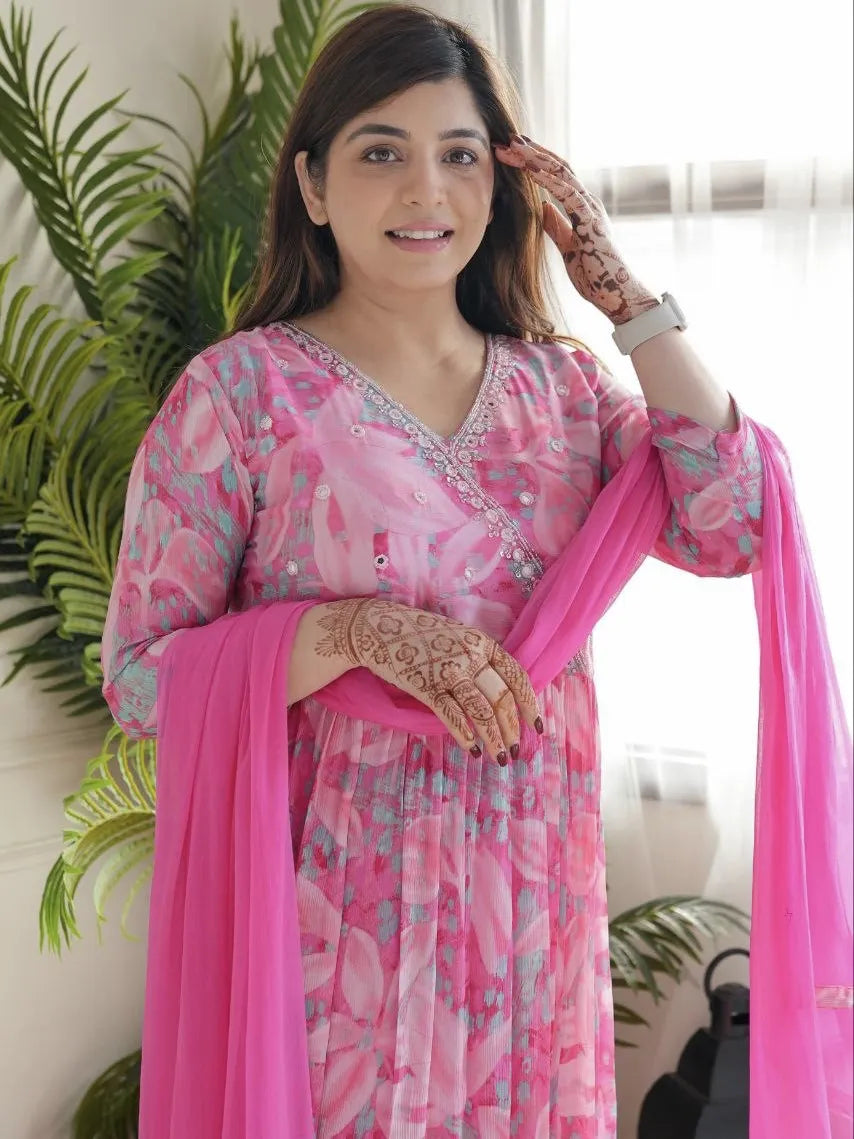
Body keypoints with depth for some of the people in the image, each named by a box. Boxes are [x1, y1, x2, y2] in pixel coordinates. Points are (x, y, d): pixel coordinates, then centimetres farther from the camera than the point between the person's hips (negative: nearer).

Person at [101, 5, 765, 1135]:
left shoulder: (564, 386, 6)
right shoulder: (240, 391, -7)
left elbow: (730, 531, -8)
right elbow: (140, 674, -9)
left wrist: (627, 295, -6)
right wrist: (358, 633, -23)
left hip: (538, 904, 4)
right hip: (334, 913, -3)